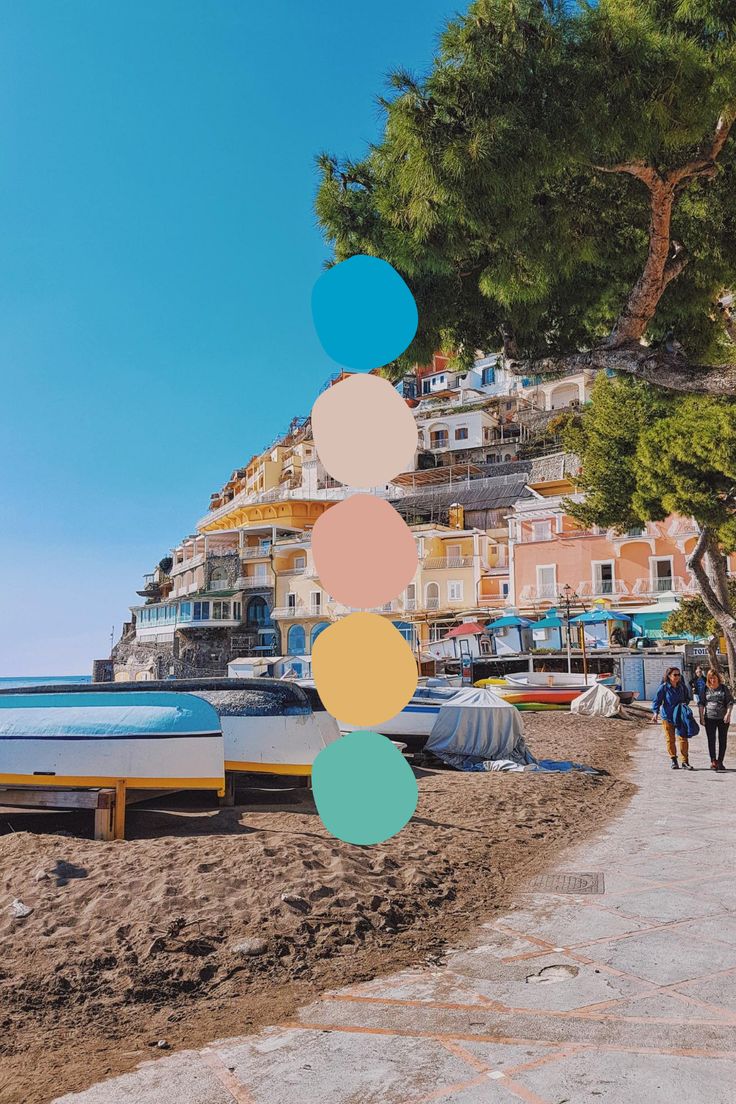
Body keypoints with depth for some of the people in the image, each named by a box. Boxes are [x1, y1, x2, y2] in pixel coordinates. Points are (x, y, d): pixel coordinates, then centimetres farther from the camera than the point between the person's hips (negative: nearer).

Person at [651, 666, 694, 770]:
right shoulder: (664, 687, -8)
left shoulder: (682, 687, 3)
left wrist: (685, 703, -2)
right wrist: (656, 713, -21)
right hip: (667, 717, -2)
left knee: (683, 738, -4)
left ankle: (685, 762, 2)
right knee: (670, 739, 6)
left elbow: (688, 697, 20)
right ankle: (674, 760, 20)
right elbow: (657, 700, -8)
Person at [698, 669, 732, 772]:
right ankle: (713, 762, -1)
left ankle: (720, 762, 11)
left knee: (723, 740, 4)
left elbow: (730, 702, 0)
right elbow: (701, 703, 7)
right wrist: (701, 716, 0)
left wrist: (728, 714, -13)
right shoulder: (706, 689, 4)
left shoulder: (724, 688, 2)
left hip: (723, 718, 0)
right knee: (711, 740, -2)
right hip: (710, 718, 0)